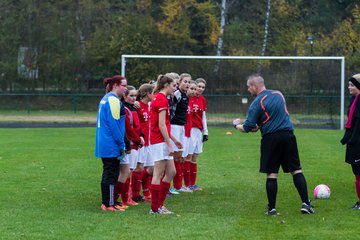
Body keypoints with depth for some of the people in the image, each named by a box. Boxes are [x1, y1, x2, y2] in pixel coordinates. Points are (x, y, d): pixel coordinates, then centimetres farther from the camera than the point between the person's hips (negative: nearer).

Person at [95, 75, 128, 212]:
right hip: (112, 146, -10)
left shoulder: (105, 98, 17)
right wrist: (121, 144, -16)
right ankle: (109, 204, -4)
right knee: (111, 174, -6)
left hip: (103, 144, 10)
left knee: (108, 173, 14)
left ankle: (107, 202, 19)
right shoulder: (113, 100, -14)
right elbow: (114, 124, -19)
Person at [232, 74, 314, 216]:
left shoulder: (257, 103, -6)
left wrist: (236, 125, 14)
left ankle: (272, 208, 3)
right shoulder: (279, 94, 13)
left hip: (271, 138, -4)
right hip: (288, 135, 4)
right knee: (296, 170, 6)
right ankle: (306, 203, 0)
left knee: (271, 174, 2)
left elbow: (247, 128, -7)